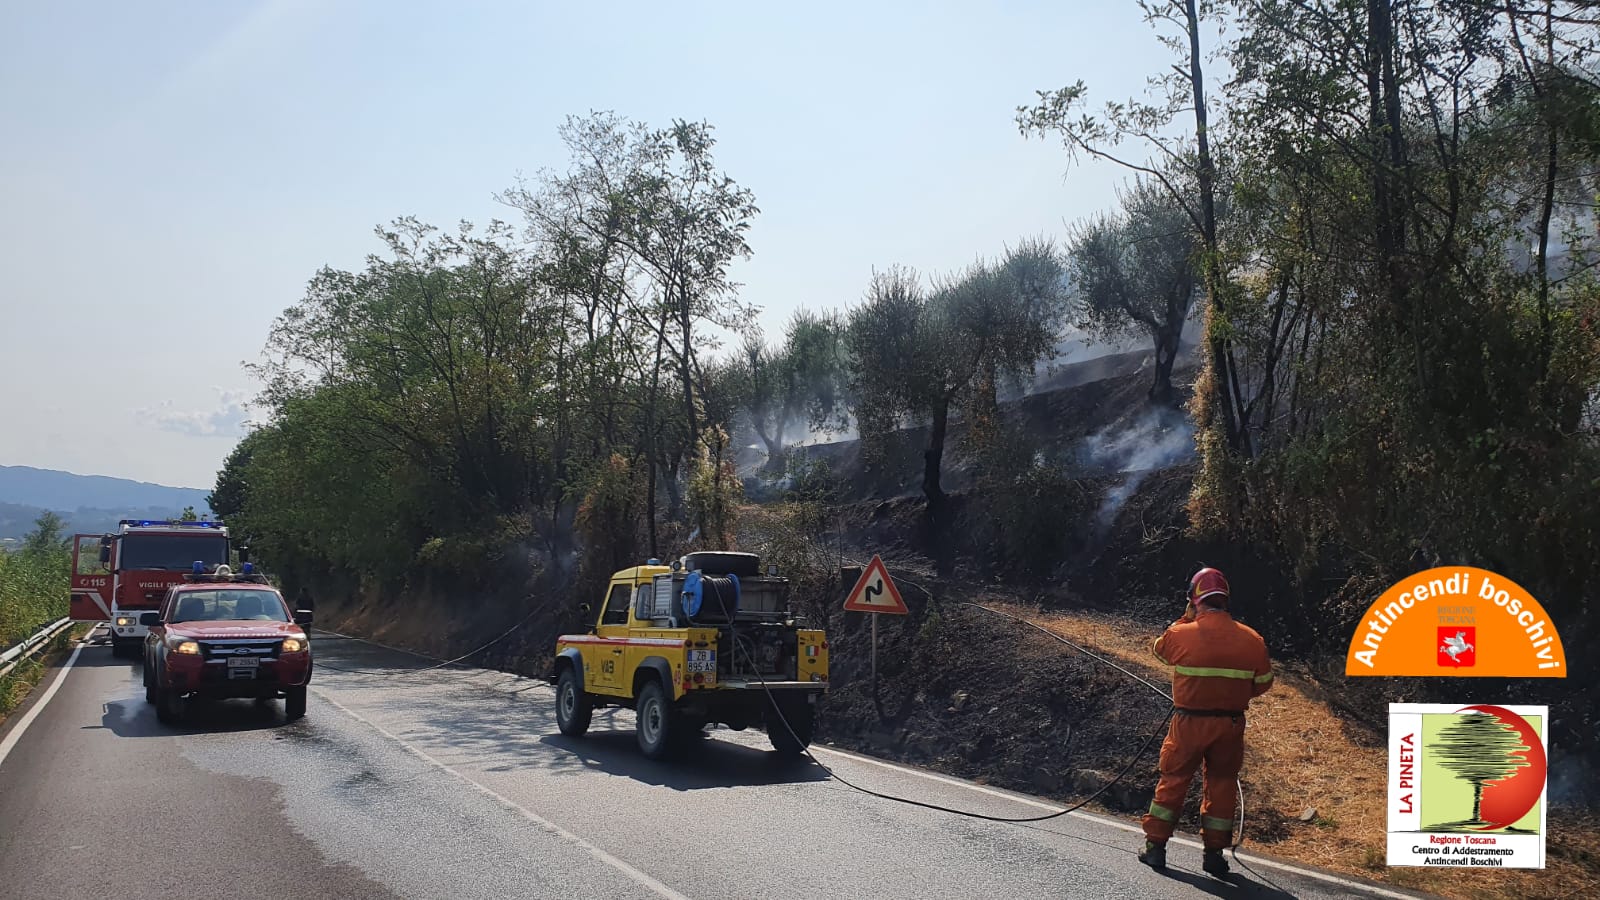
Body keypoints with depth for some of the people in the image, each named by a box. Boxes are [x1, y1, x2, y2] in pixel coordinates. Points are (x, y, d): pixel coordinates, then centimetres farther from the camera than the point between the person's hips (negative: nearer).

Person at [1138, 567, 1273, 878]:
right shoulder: (1251, 639, -6)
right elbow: (1262, 683, 4)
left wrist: (1186, 618, 14)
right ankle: (1214, 852, 18)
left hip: (1188, 722, -1)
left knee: (1173, 781, 11)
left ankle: (1155, 846, 13)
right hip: (1230, 725, 1)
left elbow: (1160, 649, 11)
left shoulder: (1180, 634, -12)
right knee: (1221, 785, 14)